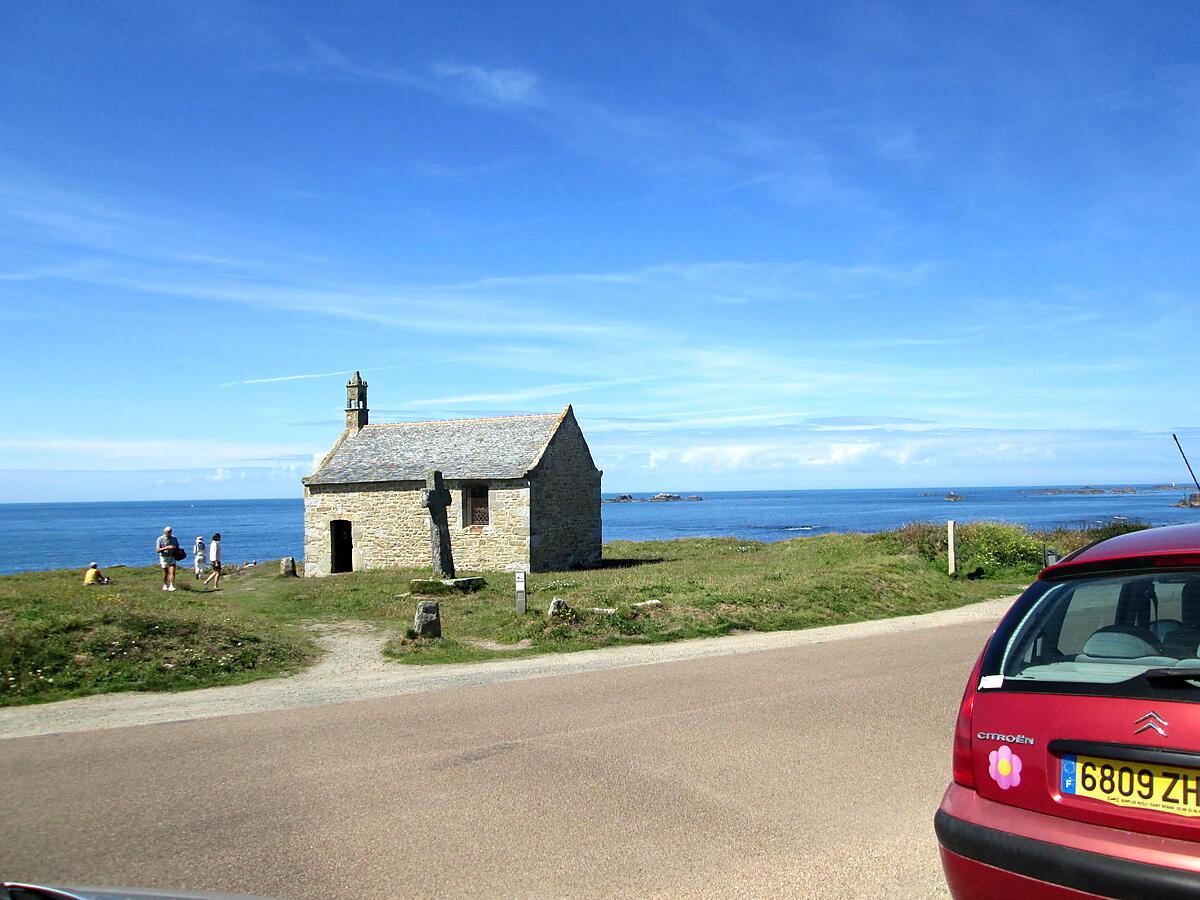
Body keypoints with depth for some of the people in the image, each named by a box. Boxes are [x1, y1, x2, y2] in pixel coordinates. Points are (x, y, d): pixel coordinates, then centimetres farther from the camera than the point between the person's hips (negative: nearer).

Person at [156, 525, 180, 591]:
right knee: (165, 573, 10)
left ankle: (171, 586, -18)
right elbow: (157, 550, -17)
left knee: (172, 572, -14)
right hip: (164, 558, -2)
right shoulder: (160, 539, -9)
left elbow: (177, 547, 14)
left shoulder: (174, 538, 2)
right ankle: (165, 585, 31)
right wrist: (166, 547, -29)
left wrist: (175, 548, -11)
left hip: (172, 557, 2)